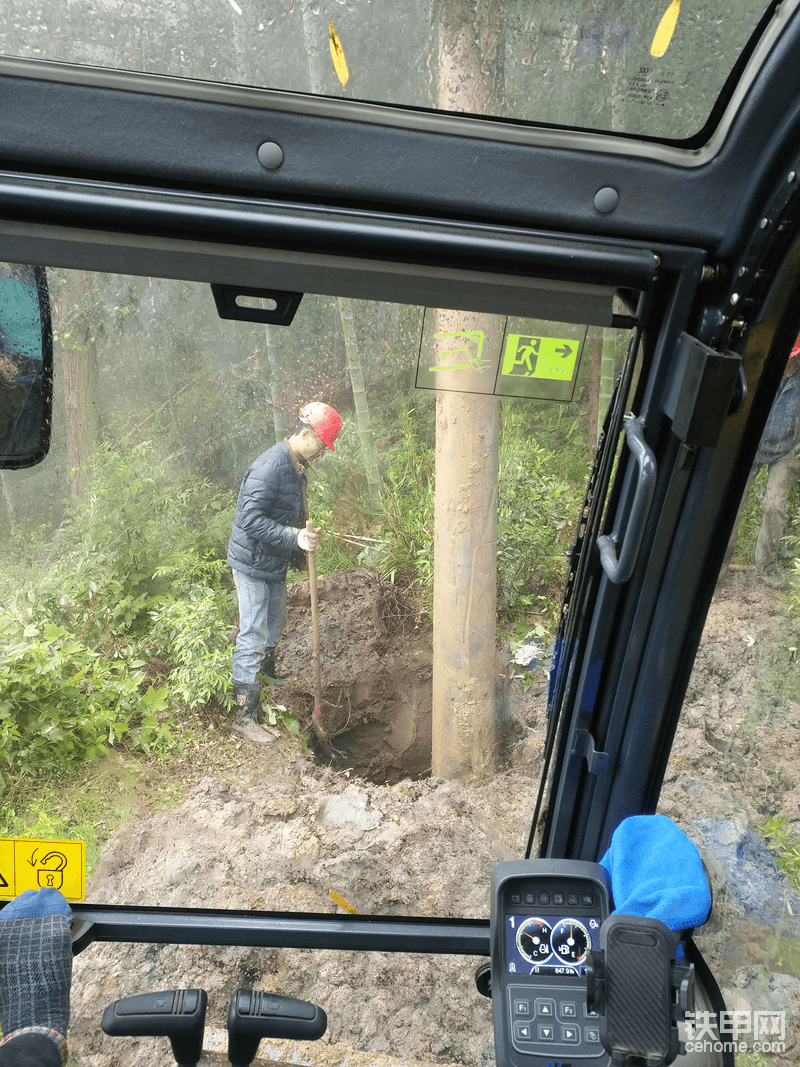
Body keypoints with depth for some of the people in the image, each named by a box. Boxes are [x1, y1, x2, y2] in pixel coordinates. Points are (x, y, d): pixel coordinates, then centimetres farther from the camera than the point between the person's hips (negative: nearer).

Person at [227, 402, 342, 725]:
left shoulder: (297, 466, 8)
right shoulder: (269, 466, -25)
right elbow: (250, 518, -30)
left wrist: (298, 551, 24)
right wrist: (295, 538, -37)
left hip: (275, 563, 9)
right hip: (253, 564, -9)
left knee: (275, 624, 24)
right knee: (253, 635, -5)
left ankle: (266, 673, 47)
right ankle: (245, 713, 4)